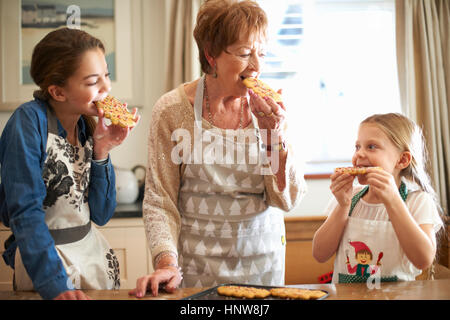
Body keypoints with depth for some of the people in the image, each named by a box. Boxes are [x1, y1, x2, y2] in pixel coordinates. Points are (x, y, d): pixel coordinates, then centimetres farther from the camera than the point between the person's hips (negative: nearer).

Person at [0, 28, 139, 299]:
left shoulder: (87, 126, -1)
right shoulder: (30, 121, -18)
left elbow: (101, 215, -1)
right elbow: (26, 213, -23)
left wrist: (102, 151, -12)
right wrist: (55, 284, -30)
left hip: (95, 251, 7)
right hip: (43, 257, -6)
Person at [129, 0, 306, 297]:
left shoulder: (269, 109, -5)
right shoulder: (173, 110, -11)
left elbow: (287, 199, -4)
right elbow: (160, 200, -9)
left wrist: (276, 137, -19)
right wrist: (167, 263, -22)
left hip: (263, 256, 3)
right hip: (199, 260, -2)